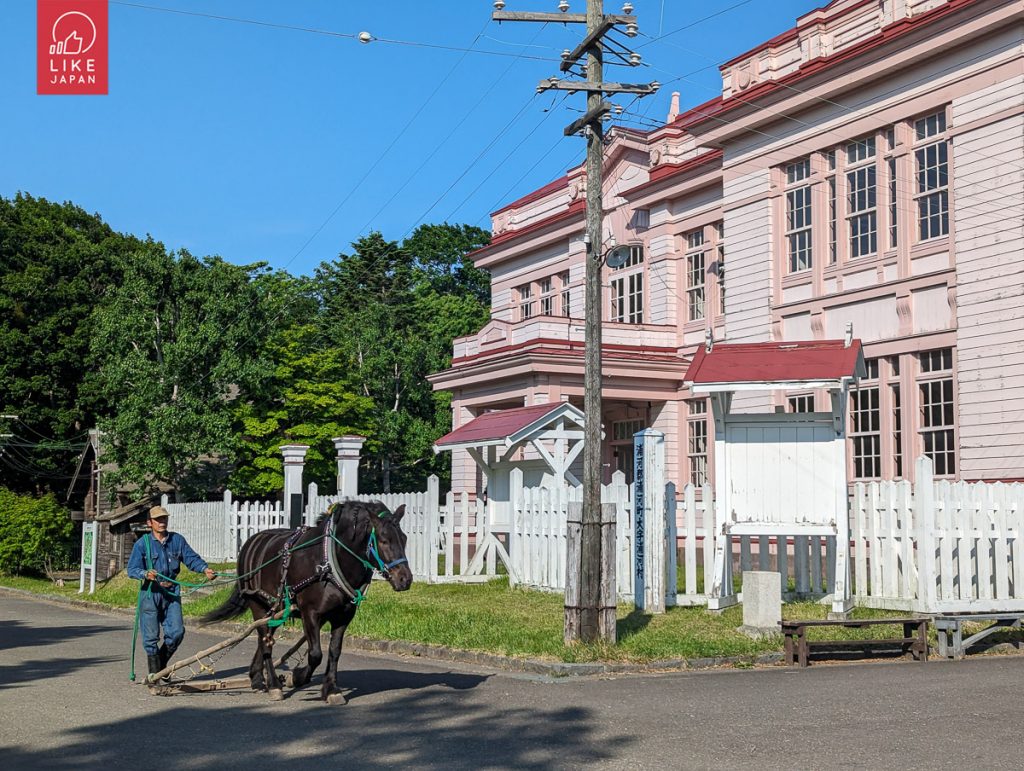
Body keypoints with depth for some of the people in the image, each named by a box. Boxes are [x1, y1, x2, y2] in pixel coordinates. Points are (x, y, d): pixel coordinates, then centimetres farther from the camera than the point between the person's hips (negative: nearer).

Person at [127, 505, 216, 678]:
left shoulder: (177, 540, 6)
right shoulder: (142, 543, -4)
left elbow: (191, 558, 4)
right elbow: (132, 569, -9)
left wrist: (205, 569, -15)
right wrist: (146, 574, -29)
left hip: (171, 592, 3)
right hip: (150, 593, -3)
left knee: (177, 632, -1)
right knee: (151, 636, 1)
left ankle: (161, 663, 25)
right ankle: (154, 674, 15)